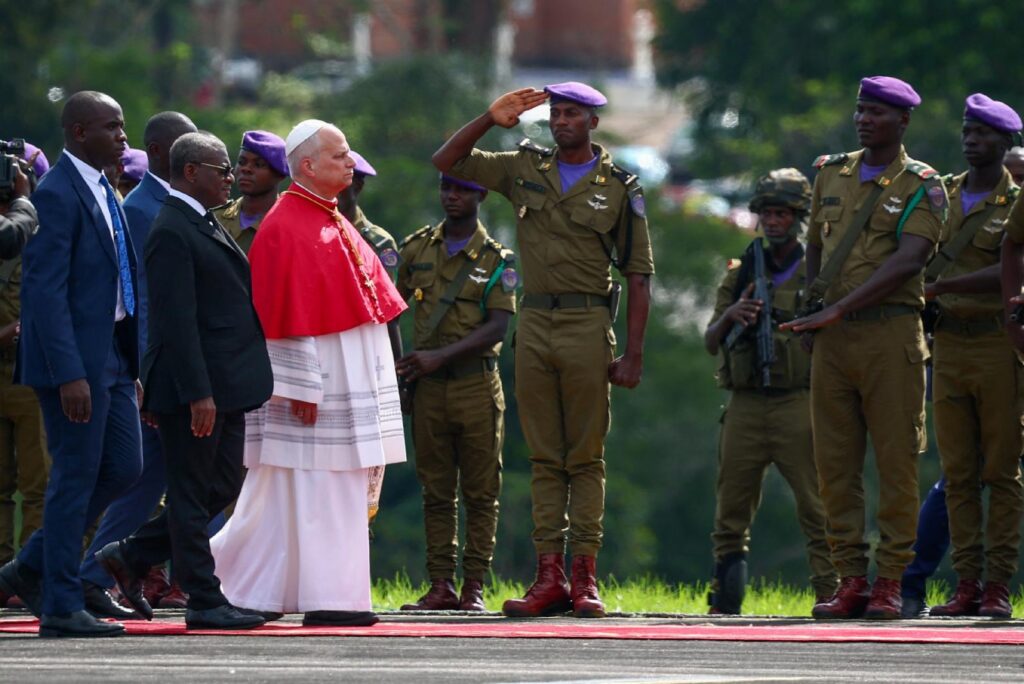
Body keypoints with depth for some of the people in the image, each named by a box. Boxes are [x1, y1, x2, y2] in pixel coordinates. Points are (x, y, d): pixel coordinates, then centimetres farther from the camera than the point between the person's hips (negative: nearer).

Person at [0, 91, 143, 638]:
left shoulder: (103, 192, 15)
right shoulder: (57, 195, -15)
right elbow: (46, 290, -20)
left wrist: (132, 359, 18)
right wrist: (69, 374, -25)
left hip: (111, 354, 9)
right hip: (74, 358, -9)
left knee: (123, 467, 11)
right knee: (76, 476, -4)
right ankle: (61, 607, 4)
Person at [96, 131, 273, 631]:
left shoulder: (205, 226, 16)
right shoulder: (171, 233, -16)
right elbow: (176, 321, -21)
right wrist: (198, 394, -25)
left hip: (225, 386, 10)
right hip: (191, 388, -10)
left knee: (222, 488, 14)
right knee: (192, 496, -1)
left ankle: (130, 558, 22)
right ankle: (205, 603, 4)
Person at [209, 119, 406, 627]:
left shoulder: (333, 224, 17)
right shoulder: (284, 227, -13)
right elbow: (283, 314, -17)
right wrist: (301, 388, -21)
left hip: (349, 383, 10)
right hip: (312, 379, -10)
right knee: (317, 490, -7)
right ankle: (329, 597, -6)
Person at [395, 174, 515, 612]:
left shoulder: (498, 261, 1)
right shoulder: (417, 248, 10)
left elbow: (497, 329, -9)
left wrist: (440, 356, -17)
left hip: (477, 384, -2)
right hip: (428, 387, 3)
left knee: (480, 491, -1)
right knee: (436, 491, 4)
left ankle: (474, 586, 2)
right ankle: (441, 585, 6)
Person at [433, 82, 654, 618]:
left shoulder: (619, 187, 1)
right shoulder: (525, 168, 10)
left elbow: (638, 275, 0)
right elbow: (446, 162, 11)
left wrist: (633, 353, -7)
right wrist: (489, 119, -3)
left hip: (587, 326, -3)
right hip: (534, 325, 3)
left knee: (586, 457, -2)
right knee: (544, 456, 3)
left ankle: (585, 576, -3)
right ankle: (549, 577, 3)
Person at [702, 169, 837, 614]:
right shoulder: (740, 274, 17)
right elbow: (710, 343, 13)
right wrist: (731, 316, -7)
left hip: (799, 405, -4)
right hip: (745, 406, 4)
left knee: (817, 509, -11)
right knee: (731, 511, 6)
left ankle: (829, 592, -11)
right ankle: (725, 599, 13)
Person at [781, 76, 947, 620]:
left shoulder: (921, 186, -3)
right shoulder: (831, 173, 15)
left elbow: (908, 260, -15)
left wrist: (837, 309, -19)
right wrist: (814, 287, 7)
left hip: (891, 334, -5)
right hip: (832, 338, 5)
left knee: (895, 462, -3)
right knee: (835, 462, 3)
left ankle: (889, 584, 0)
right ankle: (850, 580, 7)